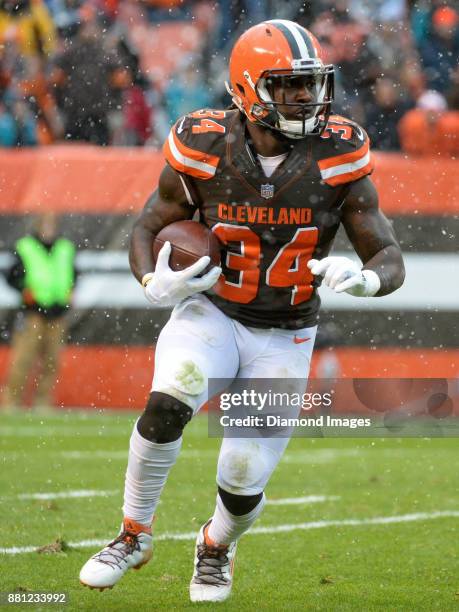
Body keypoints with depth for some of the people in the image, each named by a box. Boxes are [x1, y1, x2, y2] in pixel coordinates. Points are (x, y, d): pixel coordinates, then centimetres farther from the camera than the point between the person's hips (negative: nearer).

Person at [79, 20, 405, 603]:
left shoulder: (338, 157, -15)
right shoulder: (204, 150, -15)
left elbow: (390, 259, -9)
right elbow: (148, 228, 1)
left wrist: (363, 279, -33)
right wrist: (155, 285, -20)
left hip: (284, 338, 1)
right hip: (211, 313, -1)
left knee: (242, 484, -2)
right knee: (168, 402, -31)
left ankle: (217, 544, 36)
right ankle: (134, 534, -6)